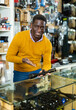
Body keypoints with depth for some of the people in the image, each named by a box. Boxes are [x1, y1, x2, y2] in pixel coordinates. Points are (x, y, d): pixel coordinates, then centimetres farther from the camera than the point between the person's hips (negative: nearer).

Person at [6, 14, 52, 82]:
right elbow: (9, 56, -11)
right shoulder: (19, 36, -17)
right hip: (20, 72, -2)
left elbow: (47, 63, -3)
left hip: (37, 71, 2)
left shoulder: (47, 43, -10)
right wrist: (22, 60, -29)